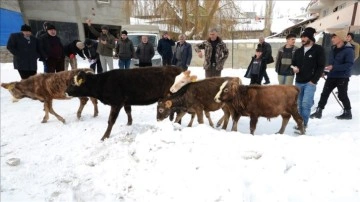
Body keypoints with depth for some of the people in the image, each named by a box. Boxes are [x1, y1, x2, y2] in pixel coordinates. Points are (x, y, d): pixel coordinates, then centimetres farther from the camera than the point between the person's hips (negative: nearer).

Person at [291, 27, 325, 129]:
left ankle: (303, 125, -5)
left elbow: (321, 66, -5)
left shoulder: (318, 49, -2)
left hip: (310, 82, -5)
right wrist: (294, 68, -5)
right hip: (298, 82, 5)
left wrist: (314, 80, -12)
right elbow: (293, 63, 20)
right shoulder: (298, 51, 12)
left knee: (306, 104, -12)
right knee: (299, 104, 10)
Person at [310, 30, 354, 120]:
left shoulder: (348, 50, -13)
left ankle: (348, 113, 22)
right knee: (324, 93, 3)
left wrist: (334, 67, -26)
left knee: (342, 95, 4)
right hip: (331, 76, 6)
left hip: (343, 77, -6)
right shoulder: (333, 49, 9)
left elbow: (349, 64, -21)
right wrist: (327, 70, 3)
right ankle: (318, 112, 7)